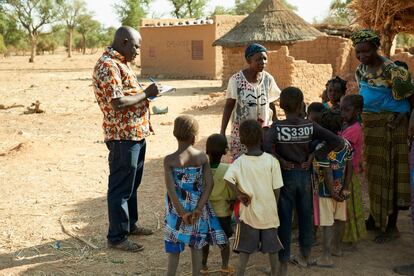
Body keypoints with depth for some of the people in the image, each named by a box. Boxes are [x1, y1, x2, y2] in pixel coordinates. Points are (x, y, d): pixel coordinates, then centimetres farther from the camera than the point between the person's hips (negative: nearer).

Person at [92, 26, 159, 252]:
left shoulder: (120, 62, 14)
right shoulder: (108, 66, -19)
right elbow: (118, 102, -26)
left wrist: (146, 92, 9)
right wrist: (146, 94, -17)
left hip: (136, 133, 10)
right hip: (123, 136, -10)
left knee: (132, 183, 21)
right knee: (121, 187, -1)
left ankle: (130, 224, 35)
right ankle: (116, 237, 10)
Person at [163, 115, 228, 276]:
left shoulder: (169, 160, -15)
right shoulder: (202, 157, -9)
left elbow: (171, 189, -20)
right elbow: (209, 184, -12)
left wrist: (182, 213, -14)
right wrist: (198, 209, -11)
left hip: (177, 208, -2)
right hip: (197, 207, 2)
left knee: (174, 246, 12)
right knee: (196, 244, 17)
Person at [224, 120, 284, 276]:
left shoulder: (239, 162, -10)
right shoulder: (272, 161, -10)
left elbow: (228, 179, -27)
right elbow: (277, 188, -6)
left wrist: (239, 193, -14)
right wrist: (274, 206, 9)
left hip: (249, 212, 0)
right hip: (269, 212, 1)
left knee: (245, 249, 10)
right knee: (272, 247, 16)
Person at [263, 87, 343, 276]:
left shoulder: (277, 127, -13)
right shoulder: (310, 126, -5)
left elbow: (266, 145, -31)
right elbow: (335, 141, -9)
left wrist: (281, 161, -17)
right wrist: (313, 156, -6)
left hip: (286, 175, -3)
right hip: (304, 174, 3)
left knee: (284, 219, 4)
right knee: (305, 215, 17)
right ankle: (304, 255, 33)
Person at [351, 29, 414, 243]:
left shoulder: (391, 70, -18)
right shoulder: (361, 69, 6)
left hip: (390, 127, -7)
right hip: (369, 126, 8)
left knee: (389, 173, -1)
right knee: (372, 171, 15)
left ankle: (391, 226, 9)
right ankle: (374, 217, 30)